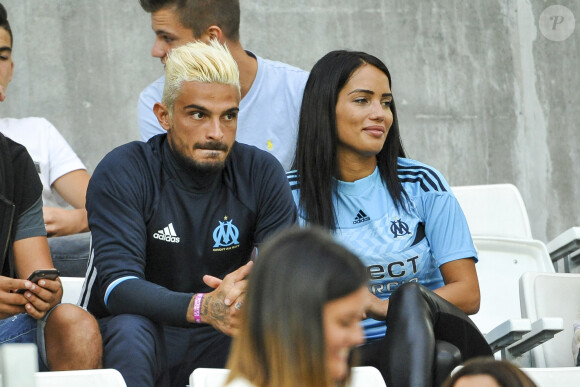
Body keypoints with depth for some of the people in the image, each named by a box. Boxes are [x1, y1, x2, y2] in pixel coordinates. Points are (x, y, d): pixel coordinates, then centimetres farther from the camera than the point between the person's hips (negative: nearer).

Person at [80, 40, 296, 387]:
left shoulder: (263, 173, -2)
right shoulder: (122, 174, -12)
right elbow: (118, 284, -24)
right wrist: (202, 307, -42)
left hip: (222, 345, 2)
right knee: (130, 327, -36)